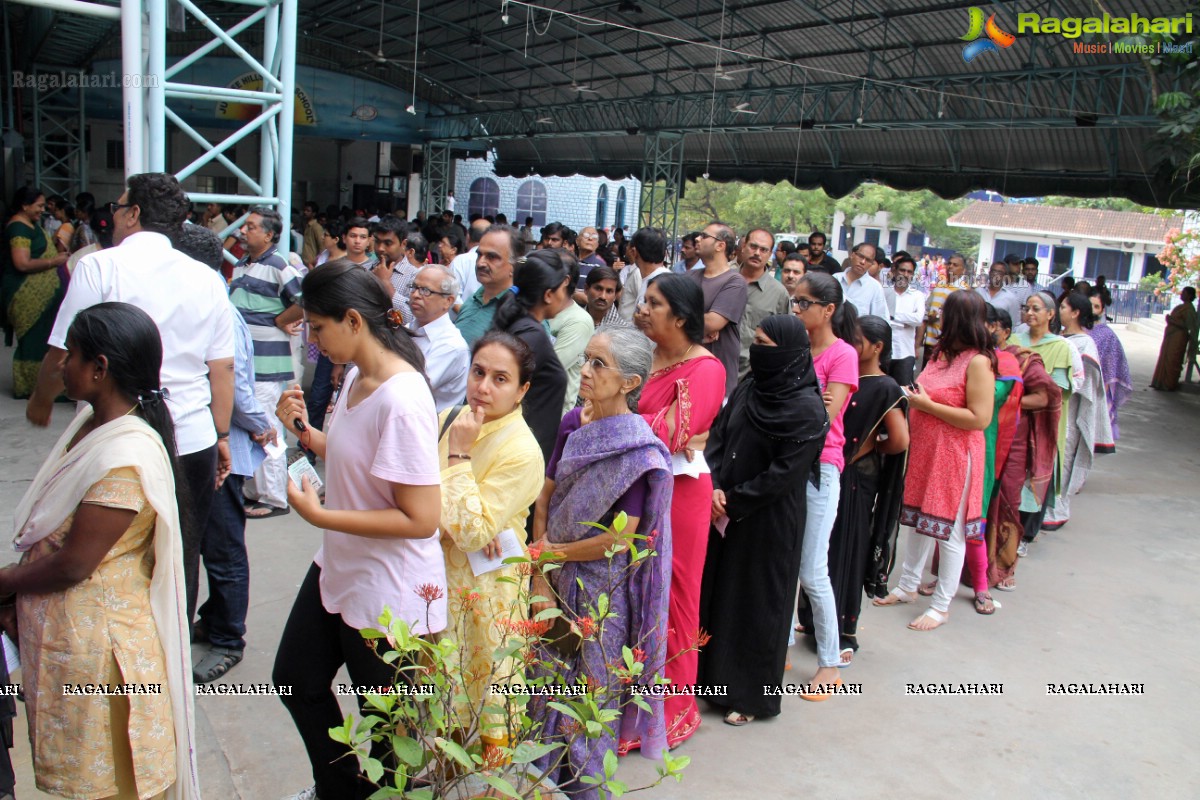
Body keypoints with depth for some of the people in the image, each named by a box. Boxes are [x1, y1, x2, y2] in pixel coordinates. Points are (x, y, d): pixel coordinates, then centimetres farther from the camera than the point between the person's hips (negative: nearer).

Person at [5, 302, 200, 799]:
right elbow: (52, 531, 8)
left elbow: (72, 565, -23)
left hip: (94, 640, -8)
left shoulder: (124, 458, -29)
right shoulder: (92, 421, 1)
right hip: (60, 624, 9)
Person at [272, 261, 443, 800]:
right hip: (338, 570, 10)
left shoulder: (401, 400, -28)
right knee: (296, 679, 27)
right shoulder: (355, 377, 1)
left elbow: (422, 519, -29)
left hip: (387, 593, -10)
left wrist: (318, 514, -25)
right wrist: (303, 429, -1)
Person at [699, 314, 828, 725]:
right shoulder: (747, 389, 5)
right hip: (726, 515, 6)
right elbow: (717, 437, 5)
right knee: (716, 591, 14)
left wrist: (734, 502, -13)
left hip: (769, 522, -6)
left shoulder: (808, 409, -15)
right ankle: (715, 675, 31)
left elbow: (784, 473, -17)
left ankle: (752, 695, 22)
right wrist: (714, 487, -10)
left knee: (758, 602, 5)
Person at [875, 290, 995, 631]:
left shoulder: (978, 362, -15)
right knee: (919, 521, 17)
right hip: (924, 450, 8)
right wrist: (914, 397, 1)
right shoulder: (941, 354, 9)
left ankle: (941, 606, 14)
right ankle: (908, 587, 32)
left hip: (955, 456, -8)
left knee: (949, 531, 2)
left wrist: (927, 405, -17)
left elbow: (979, 419, -20)